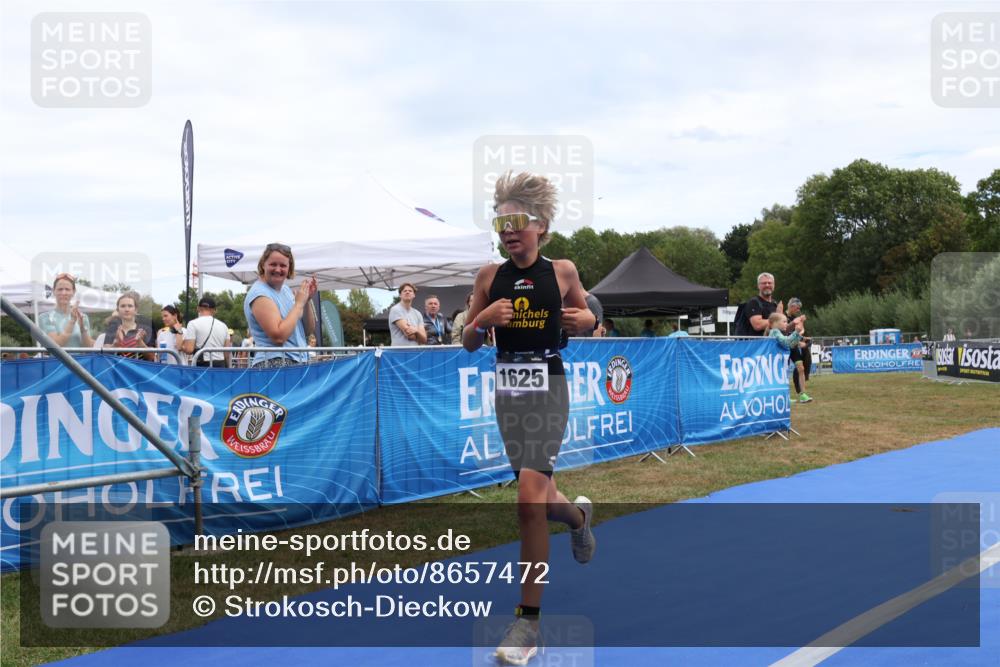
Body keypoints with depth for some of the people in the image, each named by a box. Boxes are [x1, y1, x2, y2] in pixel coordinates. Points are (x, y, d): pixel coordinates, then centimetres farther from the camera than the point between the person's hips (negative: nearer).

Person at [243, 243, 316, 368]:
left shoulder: (286, 290, 14)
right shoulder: (259, 294, -10)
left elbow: (309, 330, 15)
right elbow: (278, 336, -20)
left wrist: (307, 300, 1)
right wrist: (299, 303, -11)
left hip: (298, 363, 8)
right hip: (272, 364, -7)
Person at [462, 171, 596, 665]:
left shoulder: (562, 271, -1)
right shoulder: (489, 276, 3)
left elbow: (585, 318, 15)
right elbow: (469, 343, 7)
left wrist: (582, 320, -8)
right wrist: (483, 319, -14)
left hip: (548, 387, -4)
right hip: (508, 387, 4)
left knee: (530, 497, -17)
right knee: (538, 497, 15)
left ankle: (529, 621, -8)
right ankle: (578, 515, 54)